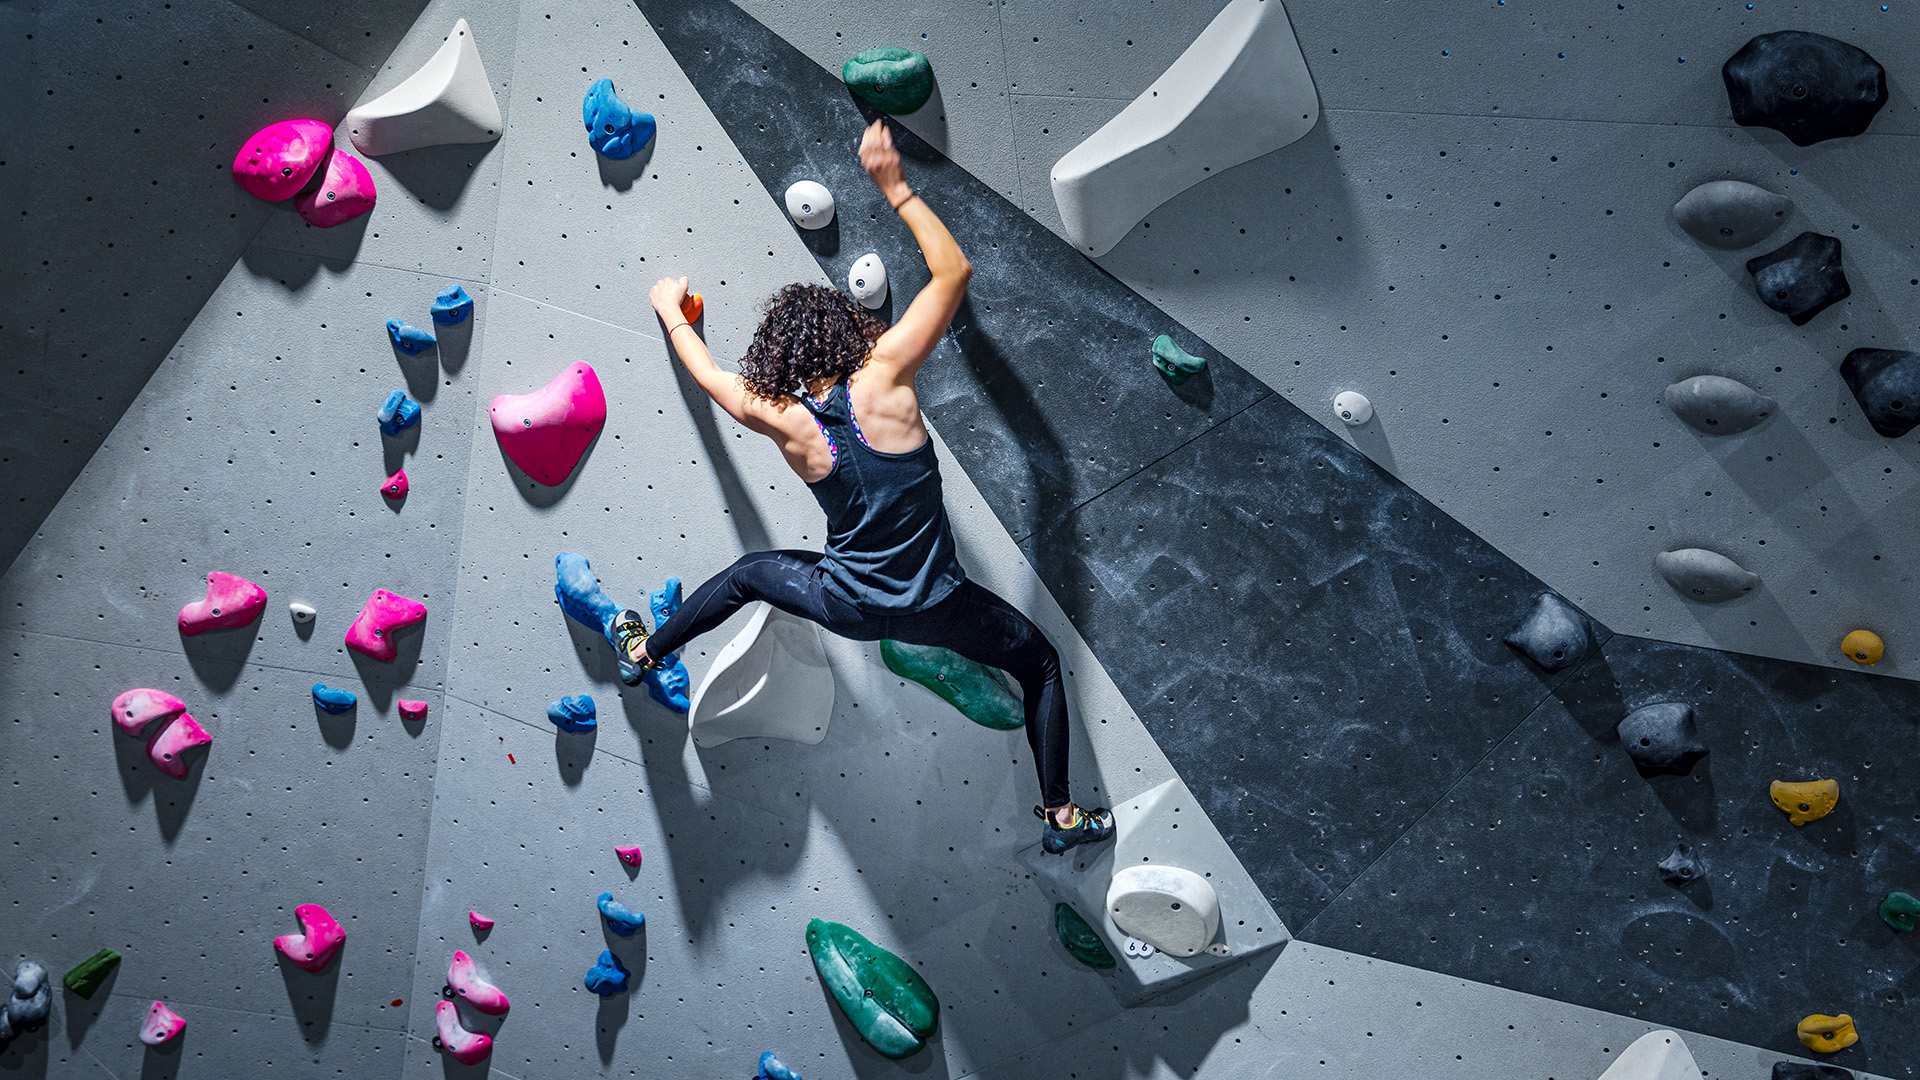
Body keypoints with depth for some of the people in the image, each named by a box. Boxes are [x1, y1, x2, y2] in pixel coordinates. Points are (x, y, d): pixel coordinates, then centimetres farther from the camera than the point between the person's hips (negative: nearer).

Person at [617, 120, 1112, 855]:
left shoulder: (785, 423, -10)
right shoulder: (882, 381, -18)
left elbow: (710, 375, 11)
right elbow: (953, 270, -13)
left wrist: (671, 312, 29)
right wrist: (896, 188, -6)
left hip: (849, 605, 2)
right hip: (932, 607, -2)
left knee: (747, 575, 31)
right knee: (1040, 663, 21)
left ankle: (643, 652, 48)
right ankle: (1060, 815, 23)